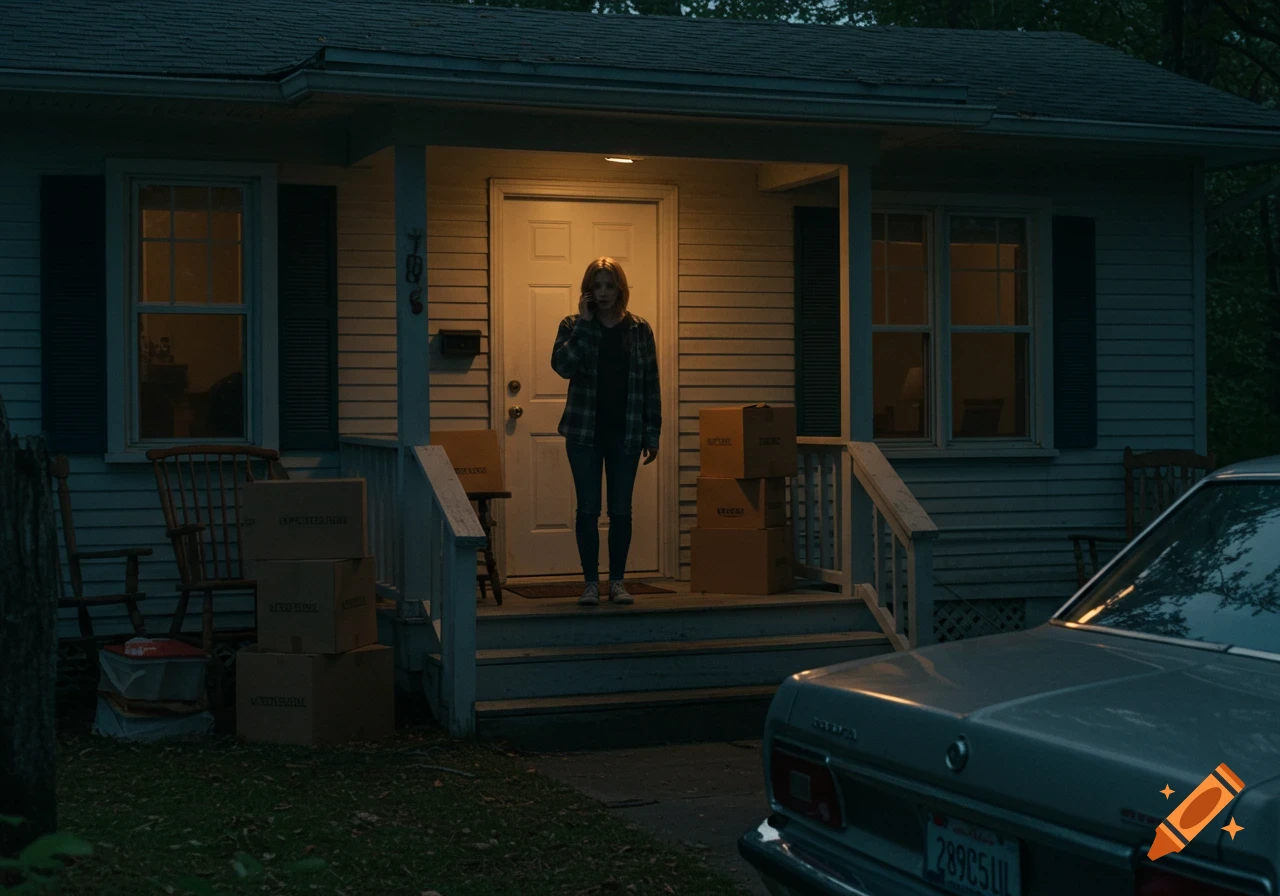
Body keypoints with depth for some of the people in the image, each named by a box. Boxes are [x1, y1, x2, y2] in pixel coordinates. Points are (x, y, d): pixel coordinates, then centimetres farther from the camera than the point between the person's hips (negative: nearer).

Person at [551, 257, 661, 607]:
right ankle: (590, 582, 9)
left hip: (625, 433, 1)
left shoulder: (639, 329, 4)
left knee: (621, 510, 5)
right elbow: (562, 365, -17)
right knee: (588, 509, 1)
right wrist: (584, 323, -17)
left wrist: (652, 434, 0)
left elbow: (651, 384, 4)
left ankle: (617, 581, 15)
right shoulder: (573, 326, 1)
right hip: (584, 431, -1)